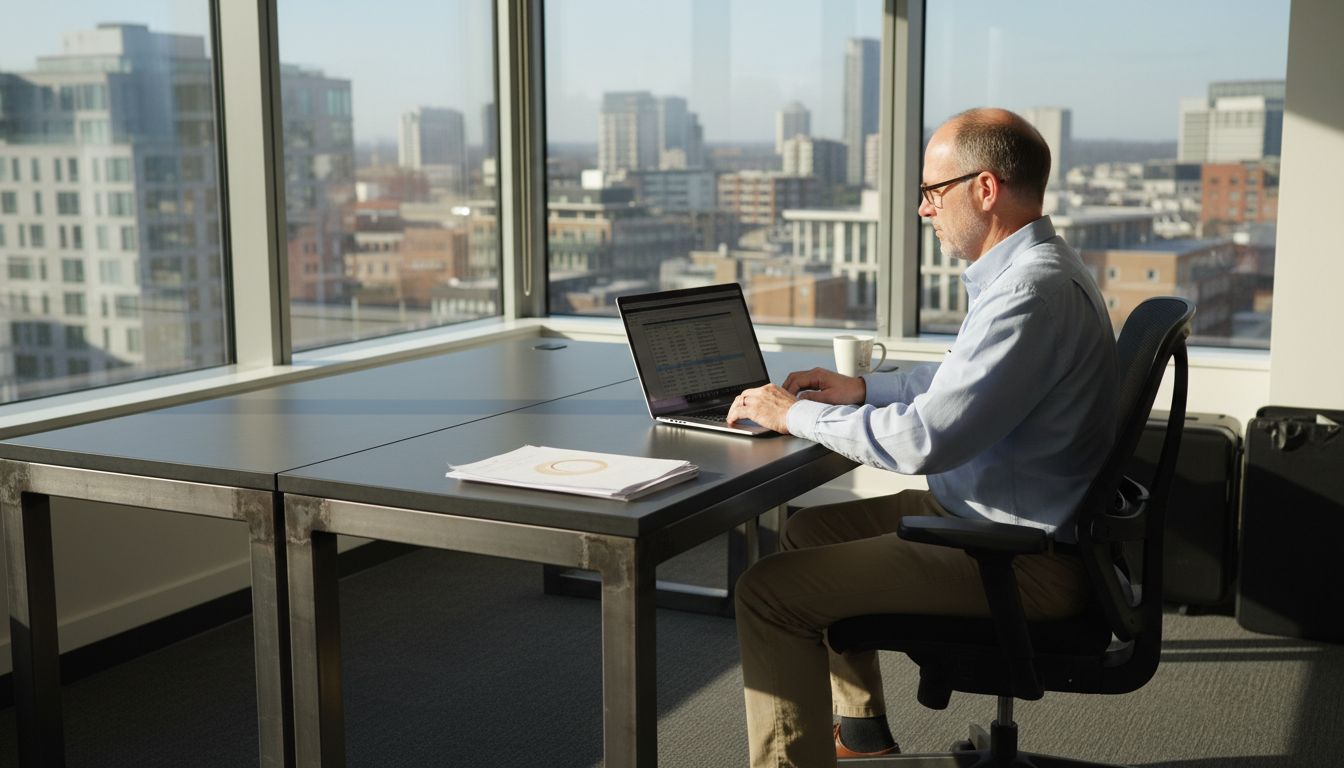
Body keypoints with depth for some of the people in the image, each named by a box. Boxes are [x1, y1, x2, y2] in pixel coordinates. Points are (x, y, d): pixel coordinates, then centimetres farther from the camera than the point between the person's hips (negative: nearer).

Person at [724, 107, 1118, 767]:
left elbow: (924, 439, -28)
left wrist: (798, 414, -15)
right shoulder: (1033, 267, 9)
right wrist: (863, 387, 15)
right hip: (985, 512, 11)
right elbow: (961, 378, 26)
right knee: (809, 530, 23)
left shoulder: (1030, 292, -25)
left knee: (768, 593, -15)